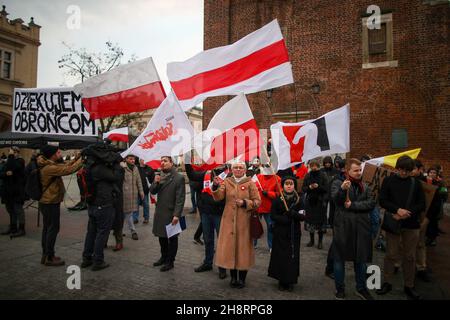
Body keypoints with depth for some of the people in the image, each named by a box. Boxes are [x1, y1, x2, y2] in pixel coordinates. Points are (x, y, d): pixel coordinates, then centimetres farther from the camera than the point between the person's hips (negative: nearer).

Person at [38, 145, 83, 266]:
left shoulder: (49, 165, 9)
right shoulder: (50, 168, -23)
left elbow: (64, 166, 11)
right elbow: (69, 170, -29)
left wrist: (75, 159, -1)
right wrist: (81, 160, -19)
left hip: (47, 202, 10)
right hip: (51, 203, -10)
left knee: (47, 228, 15)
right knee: (53, 229, -3)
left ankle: (46, 255, 25)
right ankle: (49, 258, 5)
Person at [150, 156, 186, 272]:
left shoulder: (179, 178, -13)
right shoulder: (159, 176, 7)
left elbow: (180, 198, -15)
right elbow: (152, 191, 7)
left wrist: (177, 215, -19)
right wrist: (155, 182, -12)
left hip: (171, 213, -6)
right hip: (160, 212, 6)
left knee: (172, 238, 8)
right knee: (162, 236, 17)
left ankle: (170, 261, 23)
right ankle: (164, 257, 36)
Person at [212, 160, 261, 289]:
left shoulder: (250, 183, 0)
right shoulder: (227, 182, 6)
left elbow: (257, 201, -1)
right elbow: (218, 197, -7)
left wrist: (245, 203, -15)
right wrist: (216, 186, -24)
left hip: (244, 221, -2)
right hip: (229, 220, 2)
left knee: (243, 247, 4)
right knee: (229, 247, 6)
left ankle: (242, 278, 20)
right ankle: (233, 277, 22)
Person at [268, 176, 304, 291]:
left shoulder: (299, 200, 3)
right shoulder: (277, 200, -1)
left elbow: (303, 216, -3)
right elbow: (273, 216, -4)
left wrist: (293, 214, -22)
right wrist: (284, 219, -19)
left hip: (294, 233, 1)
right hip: (280, 233, -1)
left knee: (293, 256, 3)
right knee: (280, 256, 0)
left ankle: (290, 281, 19)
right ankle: (281, 281, 17)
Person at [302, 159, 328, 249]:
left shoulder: (323, 176, -1)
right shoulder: (307, 176, 5)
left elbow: (326, 188, -5)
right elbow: (303, 188, 5)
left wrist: (318, 186, -21)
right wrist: (309, 187, -15)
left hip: (320, 201, -2)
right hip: (309, 201, 2)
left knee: (320, 221, 0)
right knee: (310, 220, 6)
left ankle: (320, 241, 14)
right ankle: (311, 240, 21)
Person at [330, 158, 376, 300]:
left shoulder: (365, 186, 11)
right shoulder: (338, 183, -2)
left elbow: (371, 203, -2)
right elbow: (335, 199, -19)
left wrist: (353, 205, -13)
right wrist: (343, 189, -38)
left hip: (361, 227, 4)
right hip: (342, 226, -4)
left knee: (361, 259, 14)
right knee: (340, 258, 7)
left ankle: (361, 288, 32)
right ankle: (340, 289, 23)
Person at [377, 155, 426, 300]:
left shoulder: (416, 183, 4)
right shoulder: (388, 181, 0)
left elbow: (421, 205, 1)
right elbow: (382, 201, -4)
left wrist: (405, 213, -12)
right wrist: (398, 210, -19)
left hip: (411, 224, 1)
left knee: (409, 256, 9)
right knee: (391, 254, 6)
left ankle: (409, 286, 22)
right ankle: (387, 283, 18)